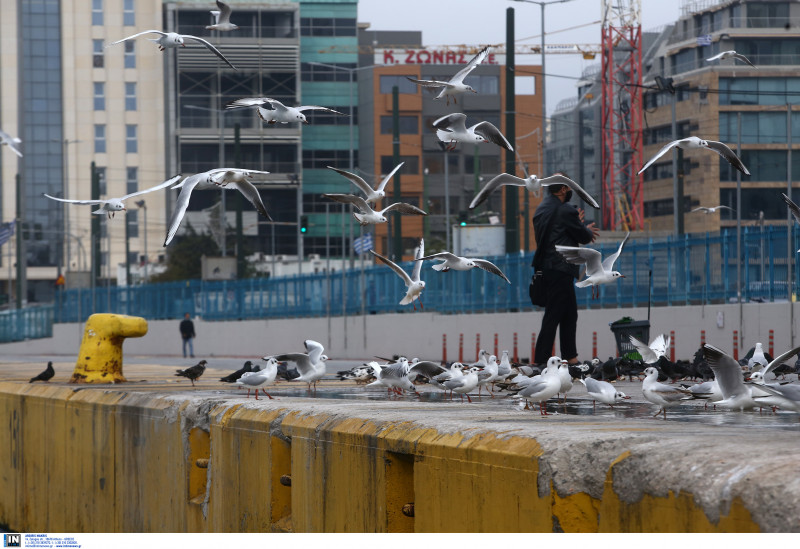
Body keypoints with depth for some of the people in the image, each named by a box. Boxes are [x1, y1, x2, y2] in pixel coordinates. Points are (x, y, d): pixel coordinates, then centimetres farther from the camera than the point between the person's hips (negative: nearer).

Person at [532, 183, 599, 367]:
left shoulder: (541, 209, 13)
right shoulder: (565, 211, -14)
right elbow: (584, 237, -6)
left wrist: (582, 229, 24)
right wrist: (587, 230, 17)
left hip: (546, 267, 9)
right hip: (561, 269, -9)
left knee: (569, 314, 16)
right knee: (553, 316, -8)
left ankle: (570, 357, 19)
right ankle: (541, 361, -9)